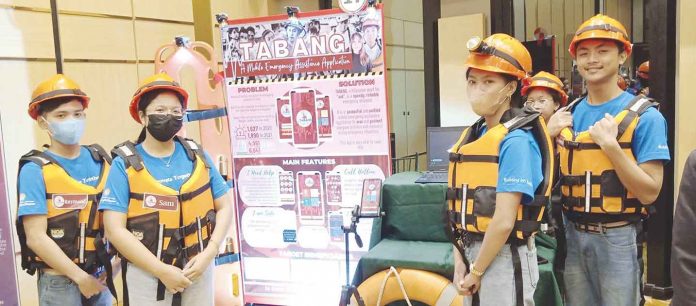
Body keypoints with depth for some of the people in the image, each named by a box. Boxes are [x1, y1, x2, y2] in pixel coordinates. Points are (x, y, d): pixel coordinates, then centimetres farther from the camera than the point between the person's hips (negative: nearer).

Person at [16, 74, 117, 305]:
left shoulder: (100, 161, 2)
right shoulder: (35, 170, -10)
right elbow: (36, 237, -13)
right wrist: (79, 276, -11)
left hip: (100, 276, 4)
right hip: (59, 280, -4)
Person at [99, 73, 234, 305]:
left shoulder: (197, 156, 1)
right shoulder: (125, 164, -7)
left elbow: (224, 207, 4)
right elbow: (115, 229, -12)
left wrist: (209, 253, -8)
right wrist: (161, 270, -15)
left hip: (198, 268, 3)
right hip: (147, 273, -3)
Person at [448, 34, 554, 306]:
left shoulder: (516, 140, -17)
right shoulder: (471, 136, 6)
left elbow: (504, 221, -21)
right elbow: (461, 207, 6)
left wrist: (476, 272, -12)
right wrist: (460, 262, -1)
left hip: (504, 258, -7)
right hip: (472, 251, 7)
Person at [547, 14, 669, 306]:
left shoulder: (644, 116, -10)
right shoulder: (567, 114, 4)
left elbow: (649, 193, -14)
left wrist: (610, 145, -24)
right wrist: (549, 135, -5)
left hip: (616, 237, -4)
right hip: (572, 233, 5)